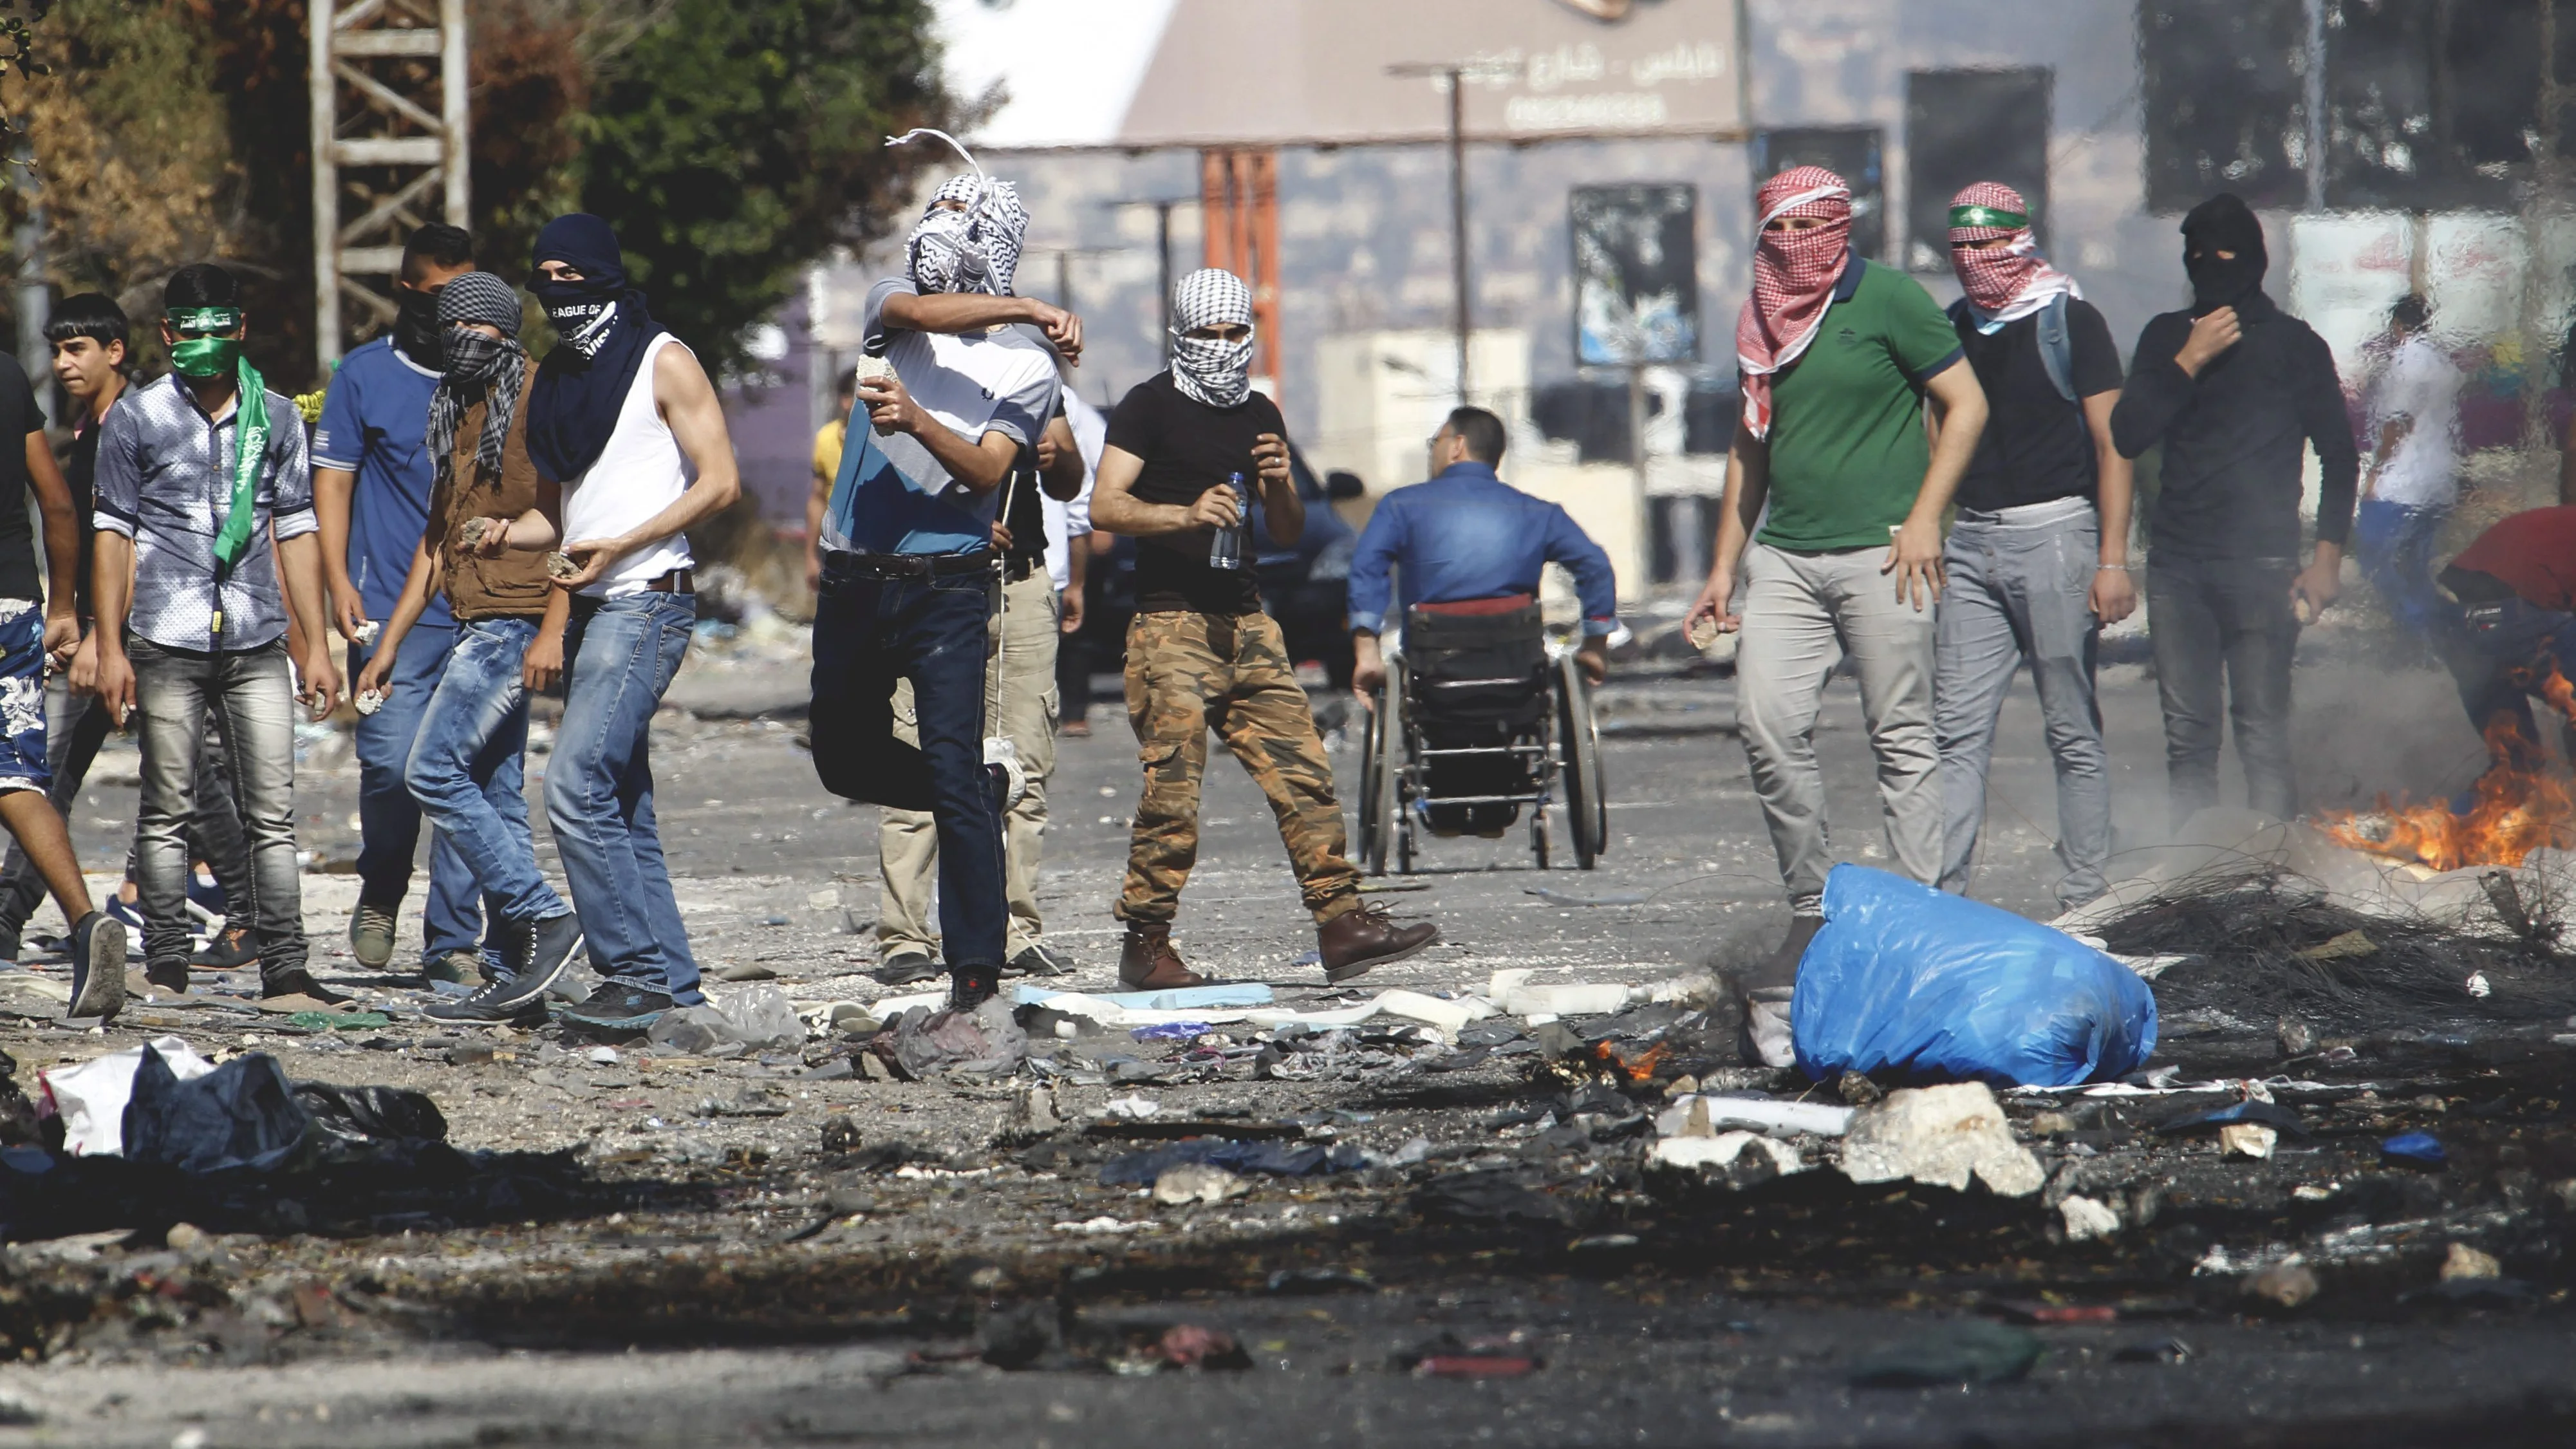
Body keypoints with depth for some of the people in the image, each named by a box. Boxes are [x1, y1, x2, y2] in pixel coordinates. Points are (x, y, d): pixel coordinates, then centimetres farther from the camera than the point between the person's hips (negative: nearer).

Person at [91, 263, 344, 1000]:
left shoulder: (276, 417, 12)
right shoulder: (137, 419, 6)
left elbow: (296, 530, 15)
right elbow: (115, 532, 7)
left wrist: (317, 646, 12)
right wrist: (110, 647, 1)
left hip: (256, 643, 2)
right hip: (167, 643, -2)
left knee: (273, 813, -4)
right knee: (167, 810, 1)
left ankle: (284, 965, -4)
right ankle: (166, 963, 6)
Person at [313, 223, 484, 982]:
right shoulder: (366, 375, 7)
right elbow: (332, 480, 6)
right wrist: (338, 581, -5)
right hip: (393, 606, -2)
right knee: (392, 762, -13)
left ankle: (453, 940, 3)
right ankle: (380, 896, 13)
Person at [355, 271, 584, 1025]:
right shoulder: (457, 413, 20)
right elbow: (438, 539, 25)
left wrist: (552, 629, -22)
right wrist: (389, 644, 22)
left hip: (516, 619, -9)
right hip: (476, 624, 9)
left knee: (434, 772, -15)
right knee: (495, 798, 6)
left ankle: (543, 919, -12)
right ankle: (509, 976, 6)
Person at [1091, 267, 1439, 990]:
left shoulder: (1260, 416, 18)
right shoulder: (1150, 407, -1)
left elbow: (1289, 533, 22)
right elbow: (1105, 507, -10)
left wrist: (1280, 485, 0)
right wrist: (1186, 514, -24)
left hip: (1246, 623, 6)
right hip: (1171, 625, -6)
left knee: (1303, 775, -1)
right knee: (1172, 793, -10)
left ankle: (1342, 923, -1)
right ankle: (1145, 944, -2)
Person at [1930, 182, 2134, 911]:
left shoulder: (2070, 323, -2)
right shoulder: (1955, 328, 14)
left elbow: (2112, 444, -4)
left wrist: (2113, 559, -11)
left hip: (2054, 531, -5)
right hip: (1972, 542, 5)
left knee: (2073, 731, -1)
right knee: (1958, 730, -3)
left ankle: (2083, 898, 3)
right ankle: (1944, 893, -5)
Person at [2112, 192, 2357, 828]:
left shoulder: (2293, 344, 6)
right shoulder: (2166, 338, 15)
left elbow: (2339, 454, 8)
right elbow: (2127, 436, 4)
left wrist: (2327, 558, 0)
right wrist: (2190, 362, -5)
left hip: (2261, 562, -3)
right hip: (2178, 562, 3)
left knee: (2263, 733, -9)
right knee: (2187, 737, 1)